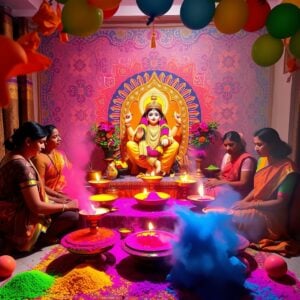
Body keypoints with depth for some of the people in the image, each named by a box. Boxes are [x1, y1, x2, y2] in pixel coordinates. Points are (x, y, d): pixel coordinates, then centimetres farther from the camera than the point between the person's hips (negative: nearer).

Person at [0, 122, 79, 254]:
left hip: (14, 215, 9)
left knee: (70, 211, 10)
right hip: (16, 222, -9)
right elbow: (36, 207, -27)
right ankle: (40, 239, 8)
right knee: (73, 216, -13)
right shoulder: (21, 165, -28)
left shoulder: (13, 156, 3)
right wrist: (66, 206, -13)